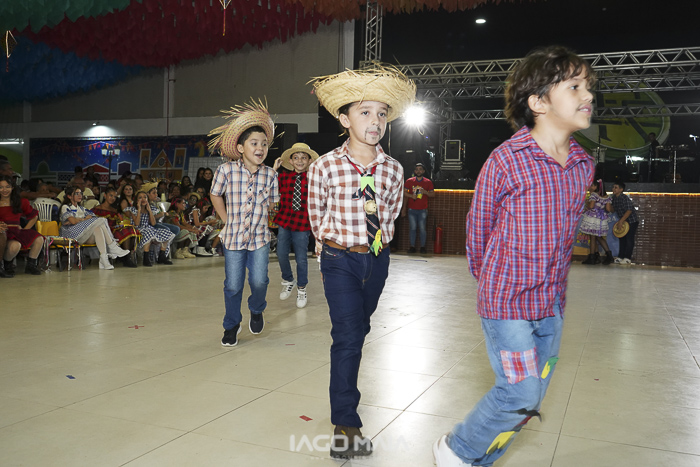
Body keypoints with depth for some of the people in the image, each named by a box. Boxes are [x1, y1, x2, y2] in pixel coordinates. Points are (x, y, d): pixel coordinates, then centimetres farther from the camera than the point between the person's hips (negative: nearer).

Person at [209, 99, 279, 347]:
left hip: (260, 237, 1)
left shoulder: (270, 174, -4)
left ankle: (256, 311, 28)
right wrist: (228, 221, 5)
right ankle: (231, 326, 28)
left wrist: (257, 220, 4)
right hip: (233, 236, -1)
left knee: (259, 281, -6)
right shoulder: (226, 170, -10)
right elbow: (215, 196, 6)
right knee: (233, 285, 5)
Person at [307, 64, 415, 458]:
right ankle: (345, 426, -3)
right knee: (347, 336, -10)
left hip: (377, 259, 4)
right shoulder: (325, 167, -12)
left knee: (359, 330, 17)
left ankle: (345, 386, 39)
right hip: (340, 259, -4)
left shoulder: (393, 170, -3)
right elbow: (316, 212, 5)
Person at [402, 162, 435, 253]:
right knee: (412, 228, -1)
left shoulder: (428, 182, 6)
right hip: (412, 209, 1)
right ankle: (412, 246, 6)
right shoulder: (409, 181, 7)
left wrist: (425, 192, -11)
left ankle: (423, 247, 6)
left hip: (422, 210, -1)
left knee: (422, 229, -3)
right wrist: (411, 195, -6)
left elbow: (433, 194, 6)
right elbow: (405, 193, 11)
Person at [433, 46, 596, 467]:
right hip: (508, 299, -6)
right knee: (520, 394, -6)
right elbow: (479, 225, -3)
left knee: (531, 400, 13)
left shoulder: (583, 165, 3)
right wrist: (487, 279, 9)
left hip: (552, 302, 7)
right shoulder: (507, 159, -16)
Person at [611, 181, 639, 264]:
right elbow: (614, 209, 13)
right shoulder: (614, 198, 1)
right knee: (622, 239, 9)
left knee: (629, 239, -5)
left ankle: (627, 258, -2)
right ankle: (621, 257, 14)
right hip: (623, 221, 8)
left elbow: (629, 210, -28)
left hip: (632, 221, -8)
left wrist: (621, 221, -27)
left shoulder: (625, 198, -23)